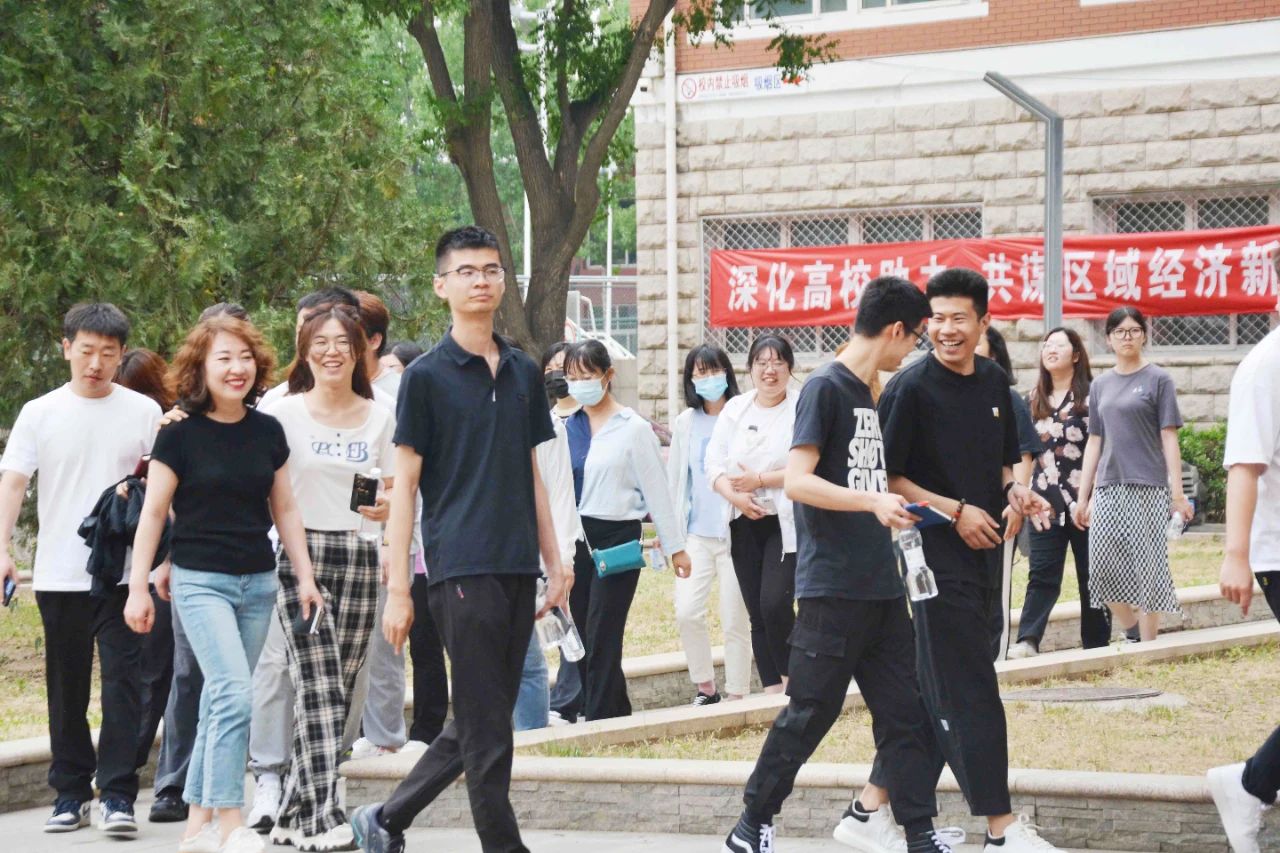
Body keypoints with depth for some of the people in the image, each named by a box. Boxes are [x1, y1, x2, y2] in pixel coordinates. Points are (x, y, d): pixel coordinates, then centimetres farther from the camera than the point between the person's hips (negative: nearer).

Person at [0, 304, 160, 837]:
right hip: (58, 574, 1)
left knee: (123, 683, -7)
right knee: (66, 689, 8)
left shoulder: (143, 413, 3)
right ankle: (70, 793, 17)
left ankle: (118, 794, -6)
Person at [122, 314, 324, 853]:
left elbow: (284, 510, 13)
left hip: (258, 583, 5)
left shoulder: (268, 432, 6)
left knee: (220, 702, 8)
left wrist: (305, 577, 10)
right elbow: (153, 512, -2)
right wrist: (138, 586, -5)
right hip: (200, 580, -4)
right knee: (234, 695, -17)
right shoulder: (180, 434, -6)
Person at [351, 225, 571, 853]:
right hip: (462, 566, -6)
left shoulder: (524, 374, 13)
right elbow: (404, 483, -4)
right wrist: (397, 589, -8)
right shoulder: (427, 376, -3)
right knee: (487, 729, -6)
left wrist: (554, 561, 13)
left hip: (517, 566, 6)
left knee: (476, 725, 11)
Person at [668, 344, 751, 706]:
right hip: (697, 534, 4)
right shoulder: (685, 423, 10)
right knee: (687, 611, -7)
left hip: (735, 533, -4)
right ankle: (705, 687, 10)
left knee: (735, 620, 1)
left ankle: (736, 697, 12)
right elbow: (675, 479, 15)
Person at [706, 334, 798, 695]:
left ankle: (789, 680, 2)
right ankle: (772, 691, 12)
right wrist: (736, 496, -10)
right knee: (757, 614, 6)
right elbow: (714, 465, 7)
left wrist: (760, 480, -14)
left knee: (775, 604, -18)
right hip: (745, 523, 5)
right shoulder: (735, 409, 11)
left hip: (787, 523, -5)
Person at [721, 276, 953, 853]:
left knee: (906, 713, 4)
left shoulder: (868, 395, 17)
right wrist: (873, 500, -26)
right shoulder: (825, 388, -9)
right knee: (808, 716, -2)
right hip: (832, 587, -8)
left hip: (880, 585, 8)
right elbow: (797, 481, -17)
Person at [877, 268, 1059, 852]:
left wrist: (1013, 491, 0)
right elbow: (885, 476, -11)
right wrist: (955, 511, -15)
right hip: (936, 554, -7)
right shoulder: (910, 387, -11)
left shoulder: (994, 382, 10)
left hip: (982, 551, 7)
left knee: (932, 689, 12)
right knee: (970, 692, -7)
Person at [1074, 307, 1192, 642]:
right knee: (1103, 565, -5)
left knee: (1146, 567, -2)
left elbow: (1169, 438, -2)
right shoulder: (1100, 385, 13)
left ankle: (1147, 645, 6)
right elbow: (1094, 442, 15)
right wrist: (1083, 497, 11)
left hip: (1148, 488, -4)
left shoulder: (1157, 380, 1)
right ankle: (1130, 632, 13)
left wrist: (1178, 494, -8)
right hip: (1108, 488, 4)